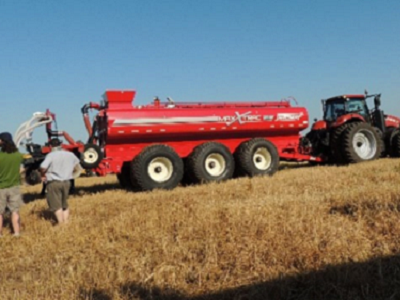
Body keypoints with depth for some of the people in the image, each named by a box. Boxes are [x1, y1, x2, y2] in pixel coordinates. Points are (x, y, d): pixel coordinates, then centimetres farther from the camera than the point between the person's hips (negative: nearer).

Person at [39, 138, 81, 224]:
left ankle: (61, 224, -2)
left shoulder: (51, 155, -11)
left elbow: (43, 168, -21)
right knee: (65, 204, 18)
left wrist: (43, 174, 0)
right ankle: (66, 222, 21)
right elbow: (77, 167, 12)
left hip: (53, 183, -5)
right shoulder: (70, 154, 5)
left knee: (56, 205, 2)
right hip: (66, 182, 5)